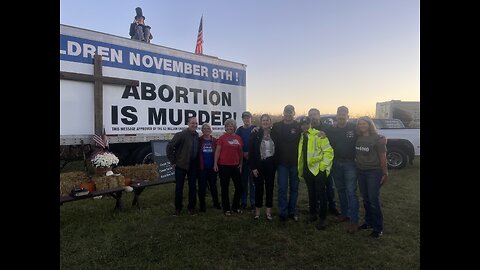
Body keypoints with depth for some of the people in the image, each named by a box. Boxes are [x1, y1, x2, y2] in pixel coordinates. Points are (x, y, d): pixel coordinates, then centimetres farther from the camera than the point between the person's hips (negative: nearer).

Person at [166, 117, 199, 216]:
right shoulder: (181, 135, -12)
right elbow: (169, 146, -13)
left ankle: (191, 207, 25)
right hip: (181, 165, -4)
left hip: (193, 166, 5)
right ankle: (178, 208, 22)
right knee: (179, 187, 6)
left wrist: (197, 163, 6)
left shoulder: (197, 135, 4)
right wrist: (173, 162, -11)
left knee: (193, 187, 10)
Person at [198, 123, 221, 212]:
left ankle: (216, 203, 29)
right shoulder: (199, 140, -1)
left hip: (212, 167, 2)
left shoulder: (214, 140, 3)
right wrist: (197, 165, -6)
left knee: (213, 185, 13)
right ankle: (202, 205, 18)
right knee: (202, 187, 5)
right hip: (202, 167, -1)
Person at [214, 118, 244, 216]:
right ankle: (226, 209, 20)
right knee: (225, 188, 6)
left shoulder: (238, 138, 8)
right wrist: (215, 164, -11)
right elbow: (217, 151, -6)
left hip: (235, 166, 4)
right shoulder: (222, 138, -4)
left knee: (239, 187, 8)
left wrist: (241, 164, 10)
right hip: (224, 166, -4)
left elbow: (241, 152, 13)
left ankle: (236, 207, 28)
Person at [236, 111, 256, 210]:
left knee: (252, 181, 0)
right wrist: (243, 153, -4)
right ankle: (243, 201, 18)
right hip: (243, 158, 3)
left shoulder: (255, 129, 1)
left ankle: (253, 202, 9)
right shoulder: (239, 130, 9)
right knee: (243, 181, 8)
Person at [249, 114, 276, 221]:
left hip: (271, 164, 2)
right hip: (259, 165, -2)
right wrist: (253, 167, -10)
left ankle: (268, 211, 20)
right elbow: (251, 151, -5)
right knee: (259, 187, 6)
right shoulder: (255, 135, -3)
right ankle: (257, 211, 18)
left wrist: (276, 163, -3)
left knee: (270, 187, 8)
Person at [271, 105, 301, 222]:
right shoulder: (276, 126, 4)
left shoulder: (299, 126, 0)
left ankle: (292, 211, 24)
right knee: (282, 188, 1)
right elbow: (273, 141, 5)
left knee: (294, 188, 11)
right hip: (282, 162, 0)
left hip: (295, 162, 0)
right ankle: (283, 213, 10)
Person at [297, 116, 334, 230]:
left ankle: (322, 219, 11)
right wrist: (301, 170, 16)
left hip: (318, 170, -7)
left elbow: (329, 151, -14)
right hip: (307, 170, 7)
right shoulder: (302, 137, 11)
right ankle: (313, 214, 31)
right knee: (311, 193, 17)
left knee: (321, 194, 1)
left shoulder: (319, 135, -12)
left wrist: (323, 165, -16)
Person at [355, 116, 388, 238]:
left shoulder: (378, 138, -7)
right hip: (360, 171, 5)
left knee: (374, 200, -3)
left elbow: (382, 157, -8)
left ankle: (378, 228, 9)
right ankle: (369, 222, 26)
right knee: (366, 199, 12)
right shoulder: (358, 138, 8)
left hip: (373, 171, -5)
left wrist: (385, 173, -9)